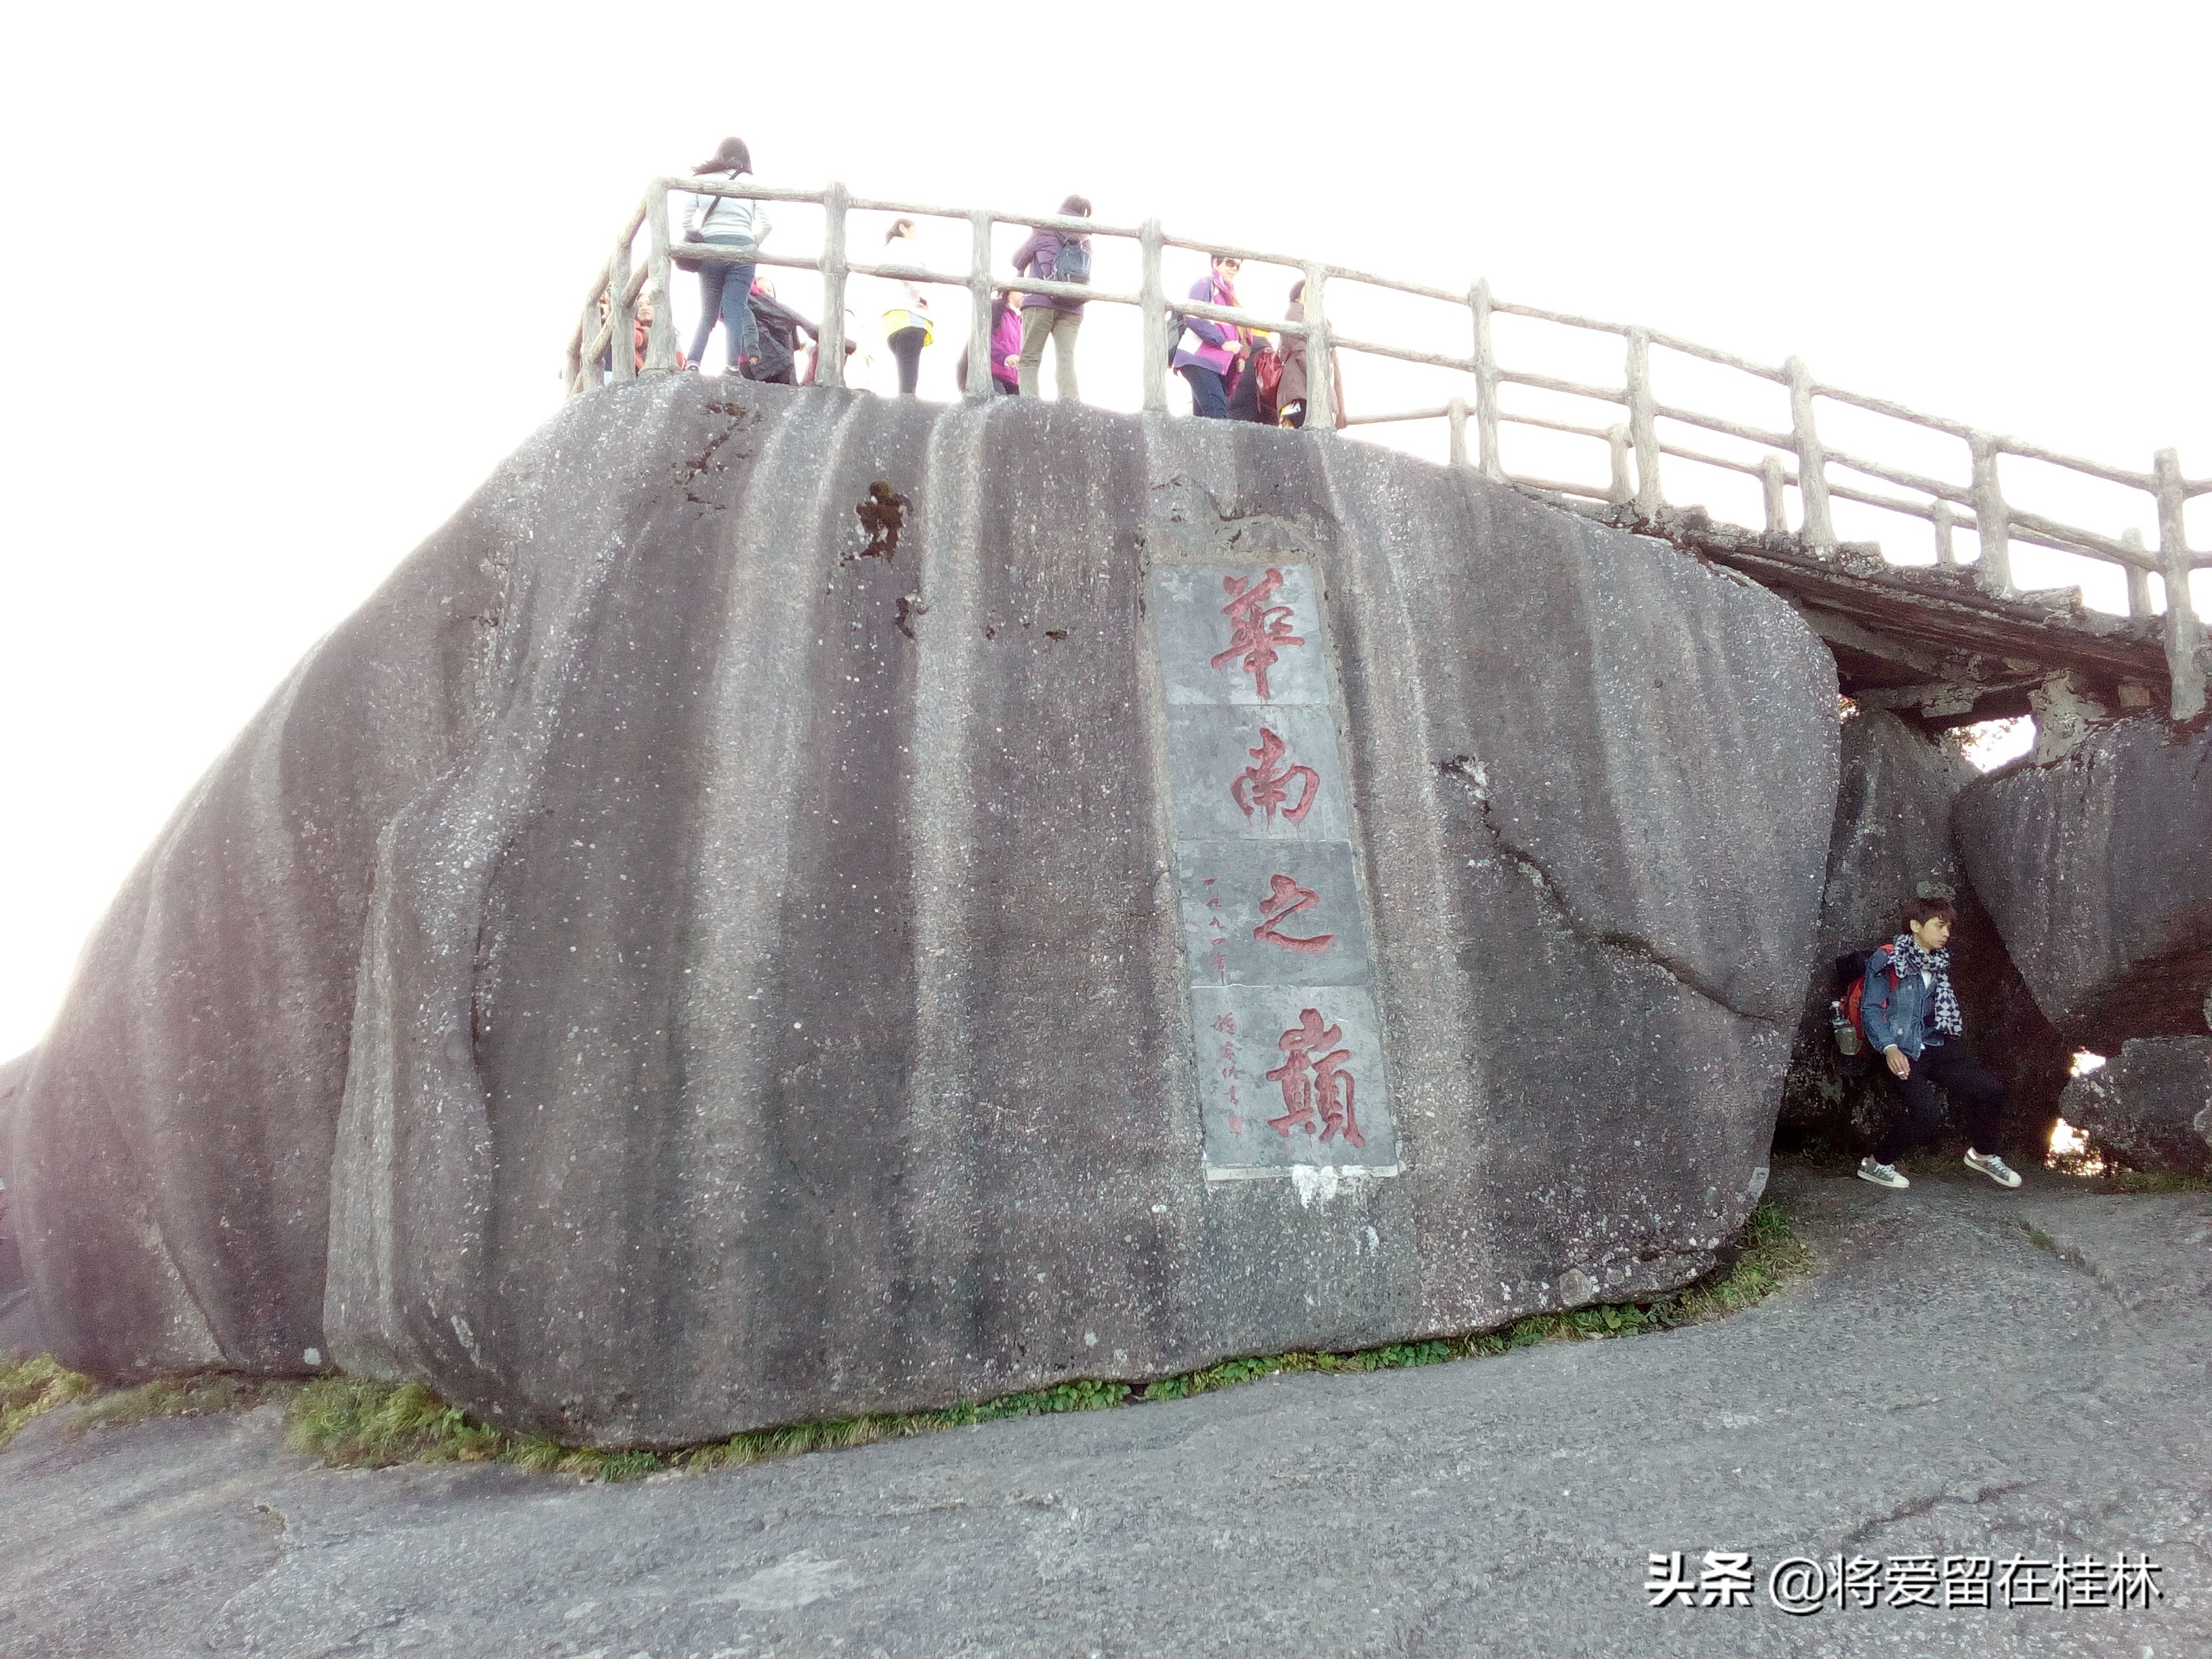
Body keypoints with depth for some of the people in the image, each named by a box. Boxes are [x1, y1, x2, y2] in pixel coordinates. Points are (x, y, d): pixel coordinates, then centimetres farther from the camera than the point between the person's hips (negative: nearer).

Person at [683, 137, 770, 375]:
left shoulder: (702, 180, 9)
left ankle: (692, 365, -3)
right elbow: (767, 224, 0)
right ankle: (734, 368, -14)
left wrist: (694, 240, 17)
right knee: (735, 312, -4)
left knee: (707, 313, 9)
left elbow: (686, 219, 3)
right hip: (742, 249, -1)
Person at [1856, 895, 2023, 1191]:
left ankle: (1983, 1154, 23)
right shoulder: (1886, 960, -8)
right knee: (1927, 1113, -24)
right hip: (1899, 1052, -7)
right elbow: (1870, 1009, -12)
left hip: (1932, 1045, 7)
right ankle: (1876, 1164, -5)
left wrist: (1953, 1044, 11)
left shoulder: (1937, 963, 15)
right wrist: (1889, 1048, -24)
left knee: (1991, 1090, -2)